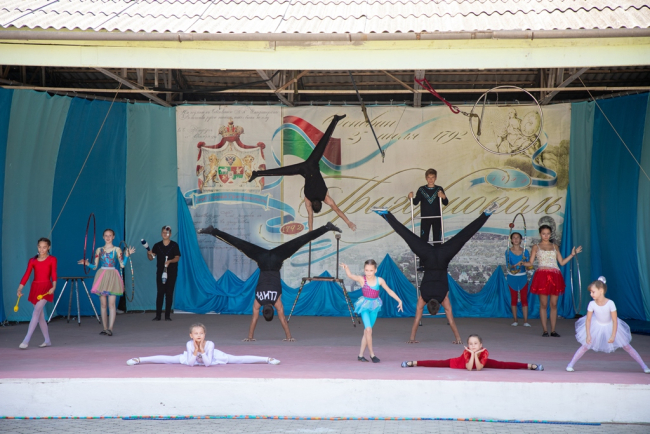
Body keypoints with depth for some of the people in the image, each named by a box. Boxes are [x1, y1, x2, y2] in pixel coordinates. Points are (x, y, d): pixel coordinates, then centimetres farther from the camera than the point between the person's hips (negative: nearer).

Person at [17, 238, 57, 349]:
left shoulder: (52, 259, 0)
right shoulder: (32, 261, 7)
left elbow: (54, 274, -11)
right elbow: (26, 275, -1)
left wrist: (53, 286, -28)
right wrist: (20, 289, -13)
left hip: (46, 288, -5)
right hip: (35, 288, 5)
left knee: (36, 312, -17)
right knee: (40, 315, 9)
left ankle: (26, 341, -19)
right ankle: (47, 341, 20)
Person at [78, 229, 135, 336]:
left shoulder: (117, 249, 5)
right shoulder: (99, 250, 11)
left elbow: (122, 265, -3)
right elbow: (94, 266, 10)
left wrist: (126, 255, -15)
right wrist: (87, 263, -8)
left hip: (112, 277, -3)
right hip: (102, 276, 3)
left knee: (111, 304, -9)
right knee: (103, 304, 4)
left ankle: (110, 328, -10)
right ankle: (105, 328, 10)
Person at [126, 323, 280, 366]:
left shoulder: (209, 344, -36)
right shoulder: (189, 344, -32)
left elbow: (208, 363, -35)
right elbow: (190, 363, -31)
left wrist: (202, 351, -45)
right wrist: (195, 352, -44)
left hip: (213, 358, -1)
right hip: (191, 358, 1)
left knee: (237, 359, -9)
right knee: (170, 359, -3)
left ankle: (267, 359, -4)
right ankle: (138, 360, 9)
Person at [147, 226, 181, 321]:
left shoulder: (174, 245, 1)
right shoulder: (157, 245, 7)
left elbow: (177, 258, -5)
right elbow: (151, 258, 3)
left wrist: (170, 261, -24)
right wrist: (149, 254, -20)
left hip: (171, 273, -1)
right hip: (160, 272, 1)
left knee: (169, 293, -1)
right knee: (160, 293, -1)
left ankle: (167, 315, 3)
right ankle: (158, 315, 0)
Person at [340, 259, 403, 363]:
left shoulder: (379, 280, -5)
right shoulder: (362, 279, -12)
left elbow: (389, 291, 6)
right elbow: (350, 275, -29)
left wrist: (399, 301, 6)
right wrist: (346, 268, -49)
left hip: (374, 307, 3)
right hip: (364, 306, -3)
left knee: (366, 331, 10)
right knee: (368, 329, -19)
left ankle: (360, 355, 20)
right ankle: (372, 354, -6)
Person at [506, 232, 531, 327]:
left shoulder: (525, 251, 2)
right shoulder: (508, 251, -1)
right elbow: (507, 264, -8)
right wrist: (512, 267, -29)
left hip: (523, 277, 1)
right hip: (512, 277, -1)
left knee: (524, 298, -2)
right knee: (514, 298, 4)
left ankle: (526, 321, -1)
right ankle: (515, 320, 11)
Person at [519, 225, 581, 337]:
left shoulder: (555, 247, 18)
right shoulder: (536, 247, 10)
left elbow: (562, 262, 15)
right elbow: (530, 263, 5)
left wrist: (572, 254, 8)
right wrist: (523, 263, -14)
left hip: (555, 277, 3)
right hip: (542, 276, -2)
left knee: (554, 304, 1)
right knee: (543, 304, -3)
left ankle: (553, 330, 6)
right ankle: (545, 330, 1)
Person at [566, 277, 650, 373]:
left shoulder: (610, 303, -29)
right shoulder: (592, 304, -24)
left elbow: (615, 320, -21)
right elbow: (588, 319, -12)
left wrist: (613, 336, -21)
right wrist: (588, 335, -15)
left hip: (610, 326, -1)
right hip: (596, 327, 1)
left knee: (627, 347, 4)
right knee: (586, 346, -5)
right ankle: (571, 364, 5)